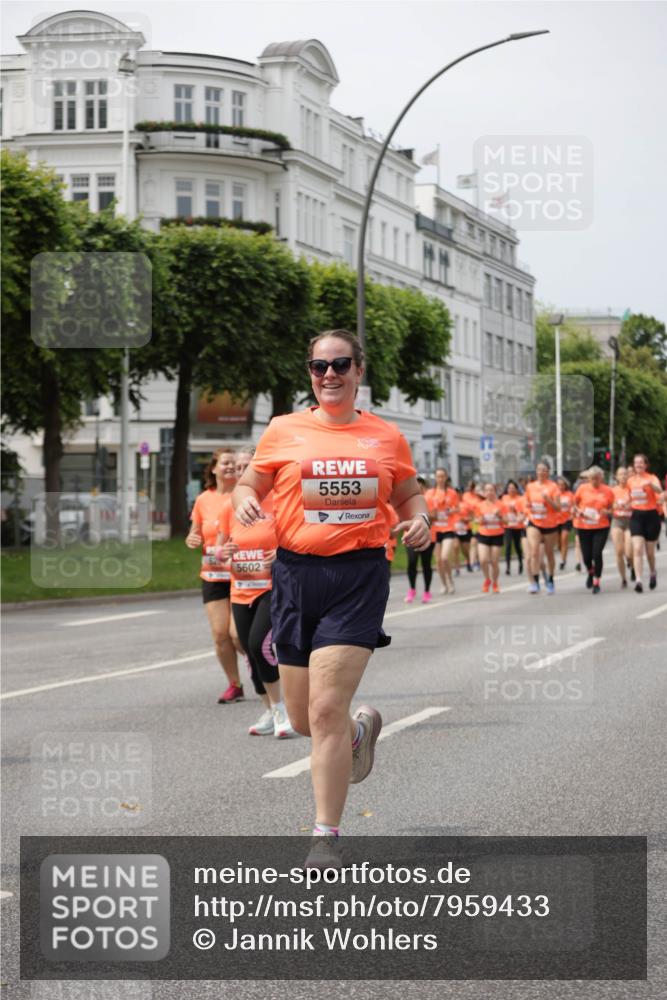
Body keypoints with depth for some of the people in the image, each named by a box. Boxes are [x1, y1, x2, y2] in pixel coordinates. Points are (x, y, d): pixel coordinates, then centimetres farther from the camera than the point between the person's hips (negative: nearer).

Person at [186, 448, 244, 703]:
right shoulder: (204, 500, 8)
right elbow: (196, 534, 19)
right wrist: (192, 540, -5)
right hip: (213, 576, 4)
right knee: (220, 633, -1)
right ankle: (234, 685, 15)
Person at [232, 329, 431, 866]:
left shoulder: (387, 436, 7)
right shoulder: (283, 430, 5)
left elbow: (409, 494, 20)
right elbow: (248, 485, 14)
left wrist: (420, 519, -2)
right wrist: (244, 501, -9)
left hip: (360, 576, -2)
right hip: (296, 574, 2)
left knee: (326, 710, -13)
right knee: (302, 717, 9)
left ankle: (326, 835, -2)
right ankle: (361, 727, 45)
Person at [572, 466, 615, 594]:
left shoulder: (607, 490, 0)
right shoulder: (583, 488, -1)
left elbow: (611, 508, 9)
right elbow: (574, 504, 10)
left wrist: (607, 512, -13)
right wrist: (577, 511, -10)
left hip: (601, 527, -1)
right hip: (584, 527, 1)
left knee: (597, 553, -12)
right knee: (586, 555, 2)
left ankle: (596, 582, 3)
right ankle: (591, 572, 38)